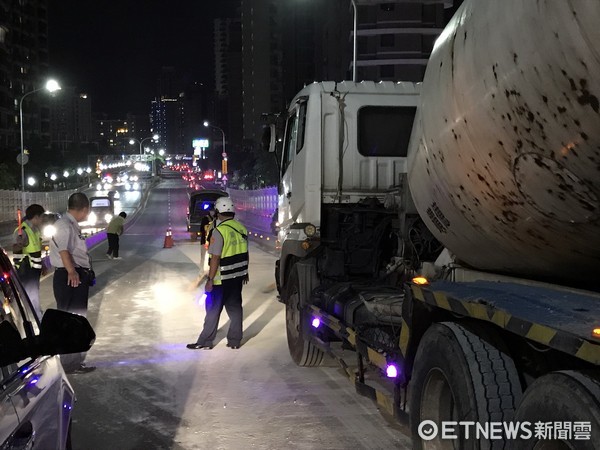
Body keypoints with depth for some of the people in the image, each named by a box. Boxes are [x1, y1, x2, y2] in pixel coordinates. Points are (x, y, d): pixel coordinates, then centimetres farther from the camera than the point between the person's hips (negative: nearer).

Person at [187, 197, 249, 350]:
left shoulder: (220, 231, -19)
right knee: (235, 308, 13)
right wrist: (245, 273, 22)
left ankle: (205, 342, 14)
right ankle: (235, 340, 19)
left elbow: (215, 258, -20)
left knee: (213, 310, 4)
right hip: (238, 277, 7)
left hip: (221, 279, -6)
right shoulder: (241, 228, 3)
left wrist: (210, 279, -15)